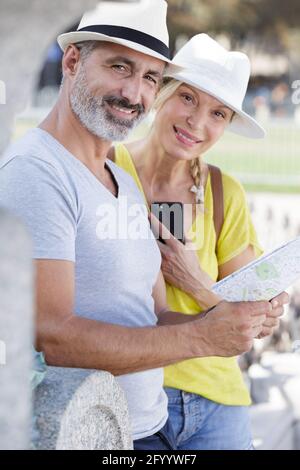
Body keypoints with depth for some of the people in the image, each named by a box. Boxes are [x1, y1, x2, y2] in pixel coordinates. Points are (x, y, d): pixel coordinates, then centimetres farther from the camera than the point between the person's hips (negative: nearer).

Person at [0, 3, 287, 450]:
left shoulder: (126, 184, 13)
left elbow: (153, 320, 11)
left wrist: (241, 320, -7)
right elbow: (49, 338, -24)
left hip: (152, 426, 8)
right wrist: (201, 338, -20)